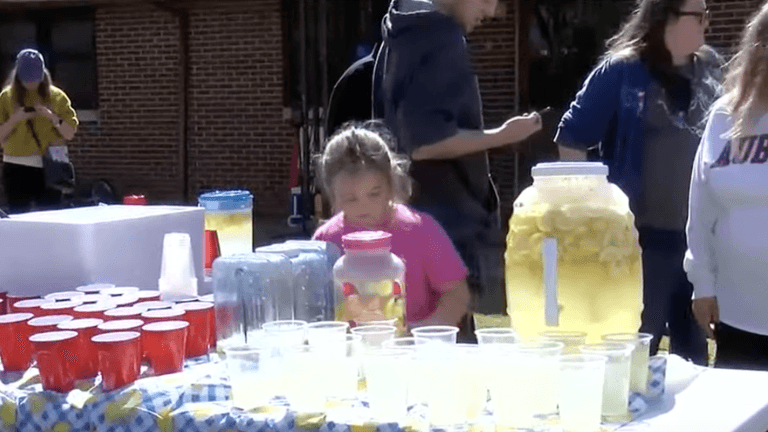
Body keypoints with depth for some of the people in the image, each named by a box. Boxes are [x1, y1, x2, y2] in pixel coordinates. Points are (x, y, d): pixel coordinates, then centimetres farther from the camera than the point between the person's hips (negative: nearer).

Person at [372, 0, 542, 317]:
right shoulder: (440, 39, -15)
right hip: (456, 232, -10)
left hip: (416, 229, 10)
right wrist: (503, 136, -16)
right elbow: (424, 142, -23)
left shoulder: (404, 36, 15)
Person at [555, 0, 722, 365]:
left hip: (700, 235, 5)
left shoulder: (709, 70, 7)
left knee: (694, 350, 15)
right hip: (642, 236, -5)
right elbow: (571, 139, -8)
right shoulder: (622, 71, -8)